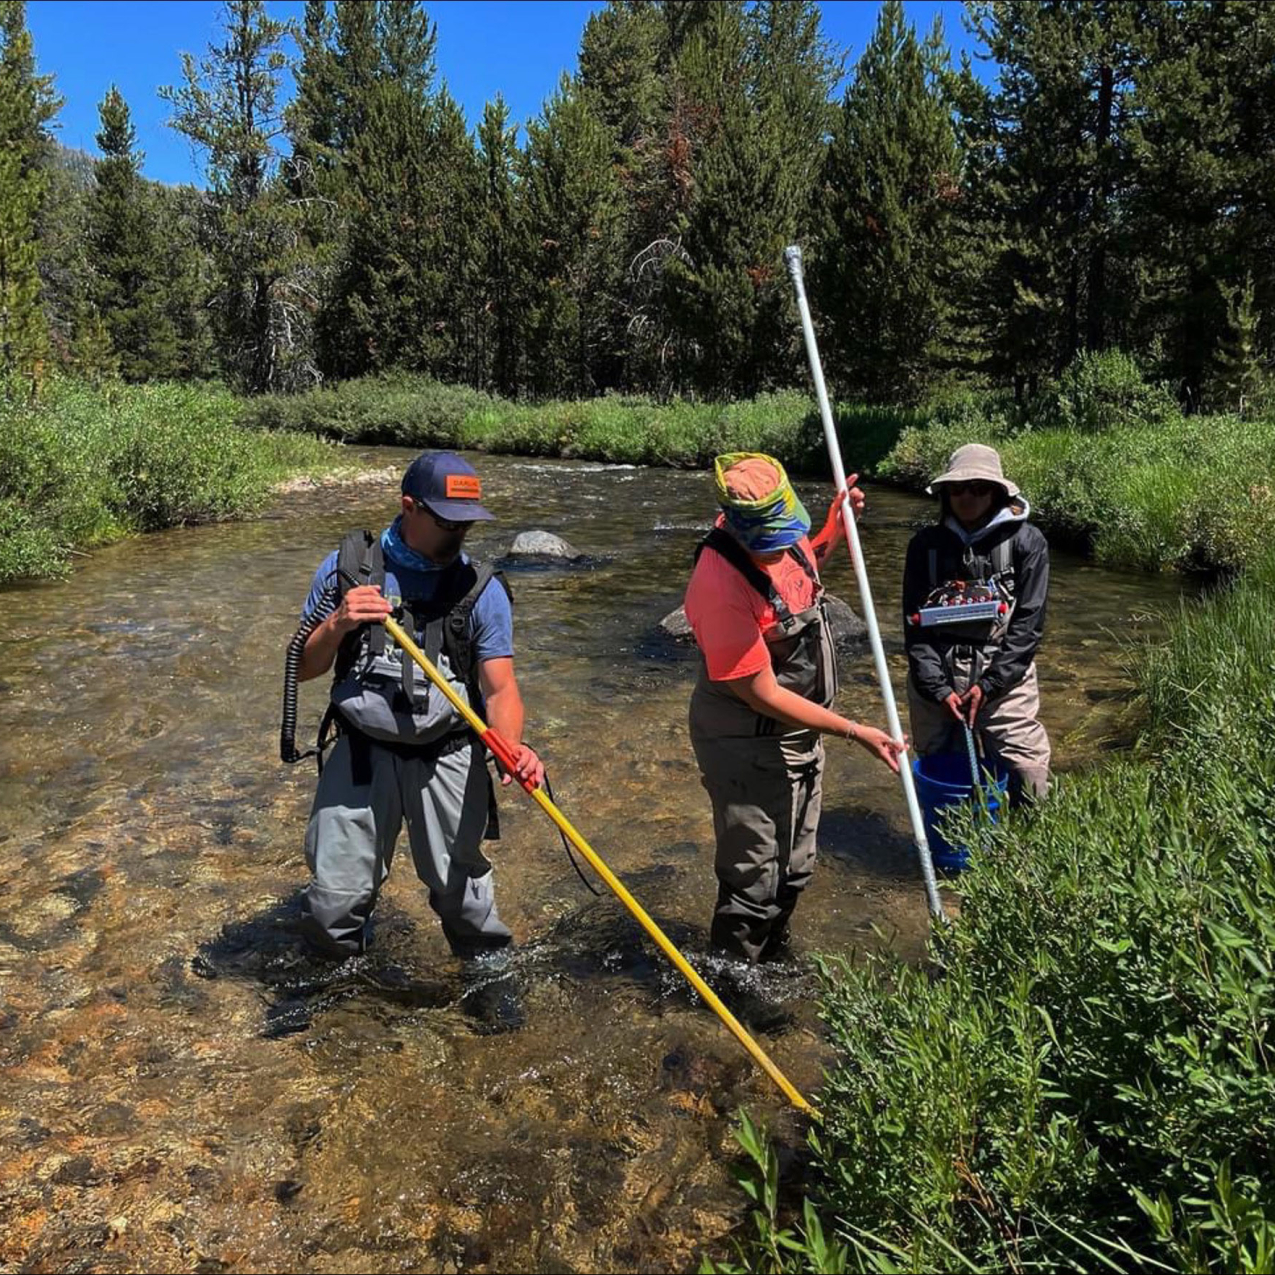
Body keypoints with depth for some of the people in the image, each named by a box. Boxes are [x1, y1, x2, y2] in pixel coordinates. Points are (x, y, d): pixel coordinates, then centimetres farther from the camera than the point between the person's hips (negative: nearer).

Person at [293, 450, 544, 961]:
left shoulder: (481, 590, -2)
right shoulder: (346, 568, -1)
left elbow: (500, 687, -7)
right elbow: (303, 669, 4)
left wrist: (512, 748, -27)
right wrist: (337, 625, -16)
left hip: (448, 759, 0)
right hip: (362, 752, 1)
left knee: (462, 894, 7)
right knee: (332, 905, 4)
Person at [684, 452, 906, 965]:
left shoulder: (777, 534, -8)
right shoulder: (721, 586, -33)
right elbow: (762, 694, -27)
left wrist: (836, 527, 2)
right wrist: (856, 732, -22)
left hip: (800, 731, 9)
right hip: (749, 748, -9)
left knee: (793, 871, 25)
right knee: (755, 884, 6)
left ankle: (772, 958, 49)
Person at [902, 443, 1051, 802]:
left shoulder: (1026, 542, -1)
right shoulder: (926, 544, 4)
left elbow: (1029, 623, -5)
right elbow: (915, 625, 1)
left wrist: (988, 684, -12)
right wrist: (938, 689, -10)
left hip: (1003, 676, -2)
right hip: (936, 678, 2)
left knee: (1030, 785, -4)